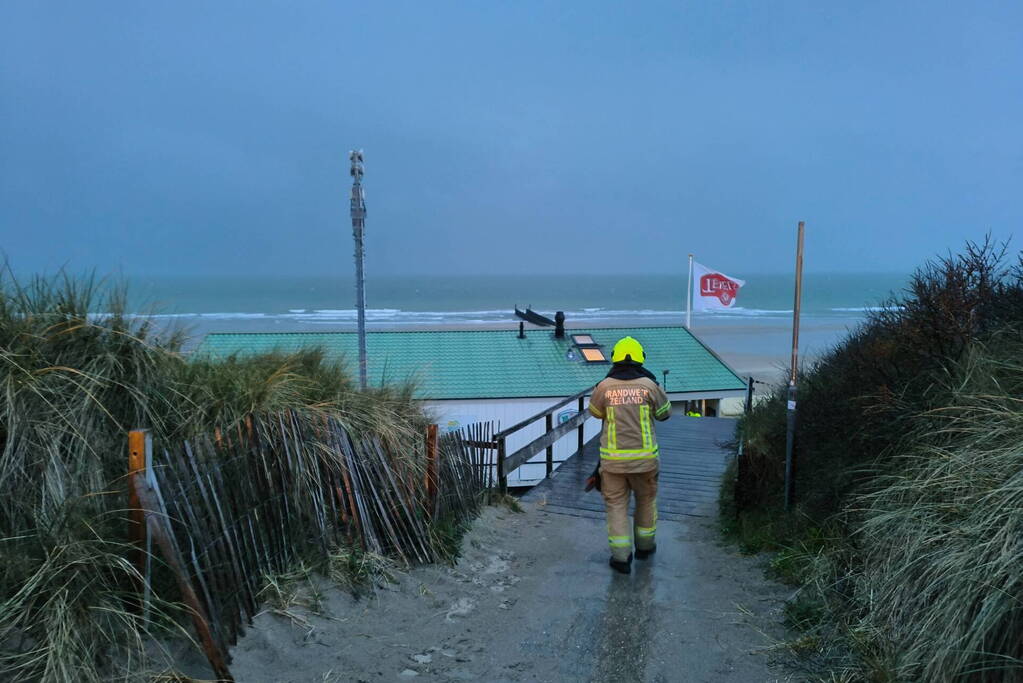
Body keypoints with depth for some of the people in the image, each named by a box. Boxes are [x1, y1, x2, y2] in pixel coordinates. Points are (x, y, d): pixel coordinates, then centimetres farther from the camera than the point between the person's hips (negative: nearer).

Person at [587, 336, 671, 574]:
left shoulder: (604, 387, -7)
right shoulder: (649, 385, -8)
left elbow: (595, 412, 11)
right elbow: (665, 413, 9)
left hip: (613, 458, -1)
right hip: (644, 456, 1)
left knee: (616, 504, 10)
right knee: (646, 500, 22)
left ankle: (621, 556, 9)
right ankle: (644, 545, 37)